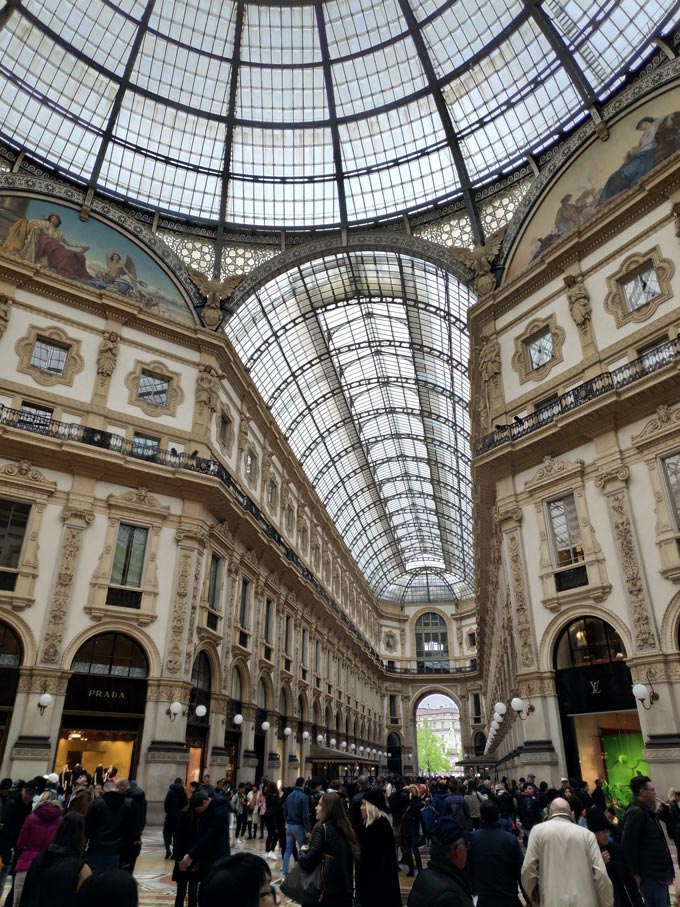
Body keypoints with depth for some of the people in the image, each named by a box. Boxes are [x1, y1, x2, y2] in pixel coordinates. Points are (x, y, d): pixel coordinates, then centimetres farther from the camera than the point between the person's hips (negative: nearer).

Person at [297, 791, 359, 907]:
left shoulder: (322, 828, -13)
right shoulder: (344, 828, 6)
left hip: (326, 891, -6)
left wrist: (302, 851, 4)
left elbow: (308, 862, -19)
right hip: (345, 891, 6)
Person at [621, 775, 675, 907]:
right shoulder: (636, 812, -21)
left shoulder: (646, 811, 12)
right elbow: (628, 845, -24)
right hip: (651, 876, -10)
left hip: (658, 873, 10)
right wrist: (635, 874, -20)